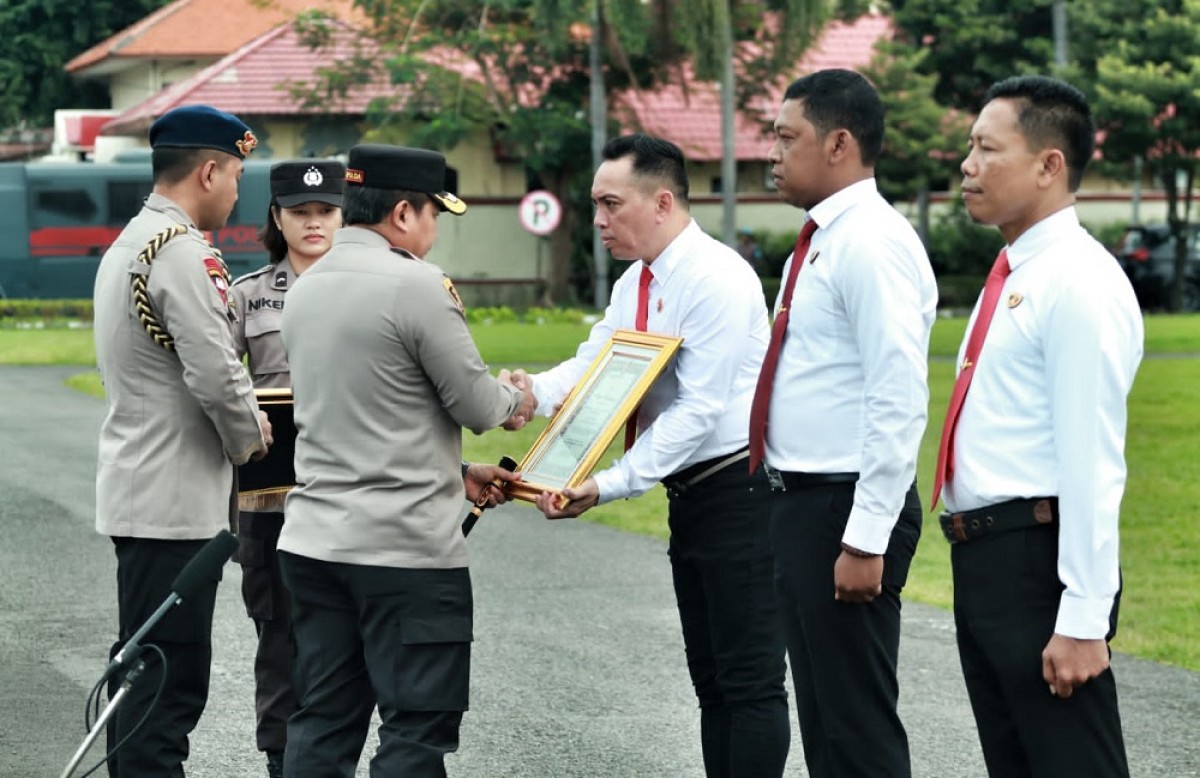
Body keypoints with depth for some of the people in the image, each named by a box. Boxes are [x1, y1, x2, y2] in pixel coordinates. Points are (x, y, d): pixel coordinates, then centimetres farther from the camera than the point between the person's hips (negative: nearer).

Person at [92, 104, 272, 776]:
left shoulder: (128, 244, 16)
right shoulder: (183, 252, -16)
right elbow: (216, 374, -22)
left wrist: (242, 418, 11)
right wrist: (250, 437, -3)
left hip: (136, 491, 10)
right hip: (177, 500, -10)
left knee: (141, 670, 15)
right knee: (173, 682, -9)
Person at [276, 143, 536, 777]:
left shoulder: (305, 289, 12)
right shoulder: (417, 285, -14)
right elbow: (477, 405, -8)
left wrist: (458, 474, 20)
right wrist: (516, 401, 14)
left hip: (313, 540, 8)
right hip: (407, 551, -8)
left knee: (320, 727, 10)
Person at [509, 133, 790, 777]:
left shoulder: (715, 279, -19)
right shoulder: (634, 285, 11)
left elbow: (699, 410, -23)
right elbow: (591, 364, 4)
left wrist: (607, 486, -27)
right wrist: (534, 391, -19)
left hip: (738, 492, -10)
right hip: (688, 494, 10)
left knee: (750, 678, -8)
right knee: (709, 677, 14)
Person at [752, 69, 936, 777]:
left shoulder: (872, 244, -16)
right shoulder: (823, 242, 14)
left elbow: (900, 401, -23)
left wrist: (865, 540, -24)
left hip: (846, 508, -10)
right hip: (803, 503, 10)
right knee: (821, 716, 17)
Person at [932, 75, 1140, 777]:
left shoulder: (1080, 284, -14)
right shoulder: (1012, 276, 16)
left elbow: (1092, 461, -20)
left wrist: (1083, 619, -23)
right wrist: (974, 554, 20)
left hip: (1038, 558, -10)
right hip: (982, 555, 10)